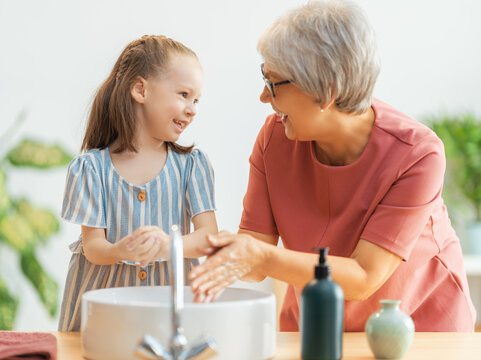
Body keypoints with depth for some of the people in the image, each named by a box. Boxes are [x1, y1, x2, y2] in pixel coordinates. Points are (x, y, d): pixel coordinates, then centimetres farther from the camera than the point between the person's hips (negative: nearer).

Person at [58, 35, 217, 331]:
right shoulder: (92, 167, 0)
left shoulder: (192, 164, 4)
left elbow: (209, 235, -6)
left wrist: (168, 245, -27)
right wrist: (120, 251, -28)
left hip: (172, 290, 1)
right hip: (104, 296, -1)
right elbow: (92, 245, -5)